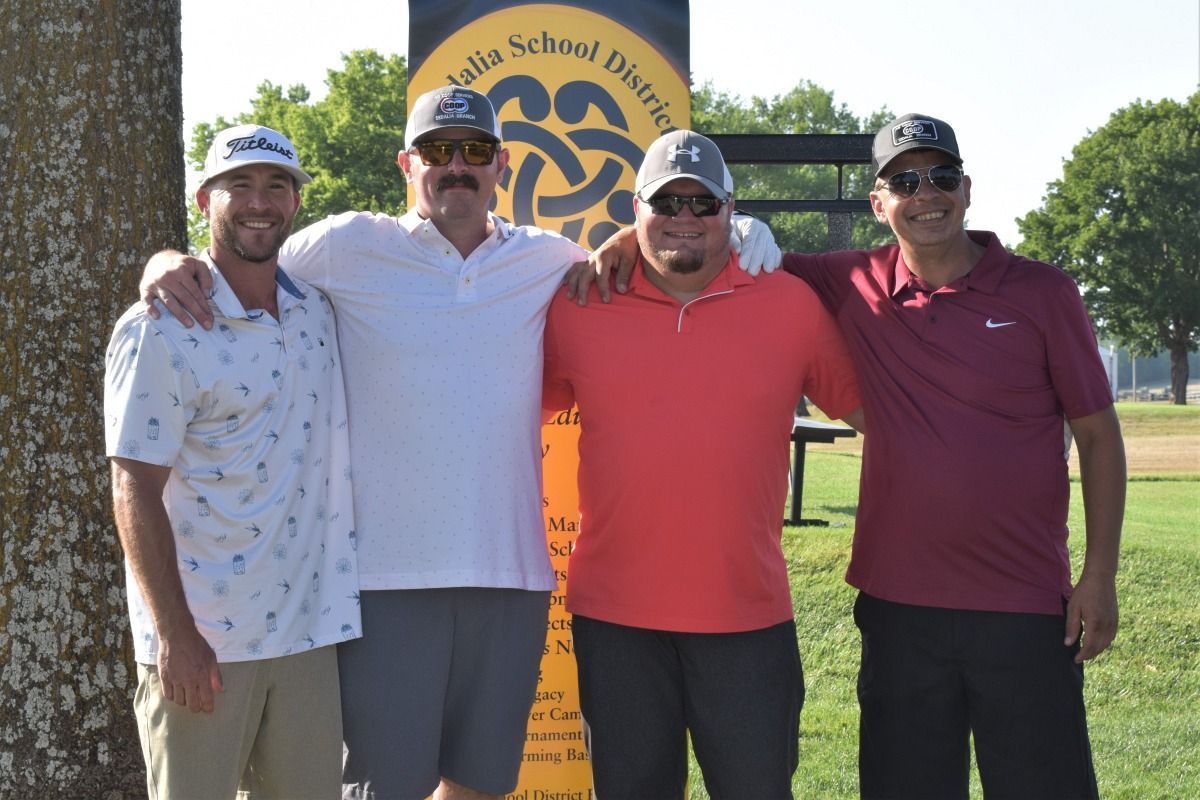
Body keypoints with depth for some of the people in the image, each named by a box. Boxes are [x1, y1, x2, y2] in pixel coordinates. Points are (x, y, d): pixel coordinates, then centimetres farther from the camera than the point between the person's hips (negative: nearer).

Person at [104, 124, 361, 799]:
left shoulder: (321, 308, 8)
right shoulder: (160, 331, -9)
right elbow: (136, 490, -12)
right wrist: (176, 634, -17)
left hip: (309, 630, 6)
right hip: (202, 639, -5)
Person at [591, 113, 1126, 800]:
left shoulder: (1042, 292, 0)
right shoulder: (855, 288, 4)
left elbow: (1098, 432, 3)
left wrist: (1101, 572, -3)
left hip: (1025, 609, -2)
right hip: (900, 603, 2)